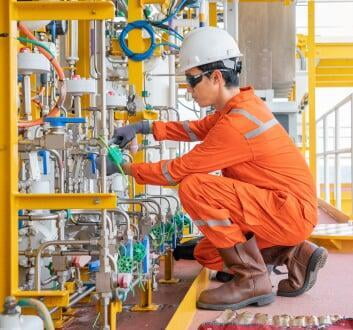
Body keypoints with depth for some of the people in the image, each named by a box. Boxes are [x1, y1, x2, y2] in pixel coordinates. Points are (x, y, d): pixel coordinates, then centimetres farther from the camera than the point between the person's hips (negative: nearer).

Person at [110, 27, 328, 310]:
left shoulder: (237, 123, -24)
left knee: (193, 187, -23)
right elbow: (198, 128, 19)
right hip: (292, 211, 10)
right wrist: (145, 128, 11)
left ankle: (252, 280, -16)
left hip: (291, 211, -10)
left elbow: (179, 170, -18)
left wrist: (128, 168, -6)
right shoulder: (241, 104, 6)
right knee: (207, 255, 19)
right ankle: (296, 255, 13)